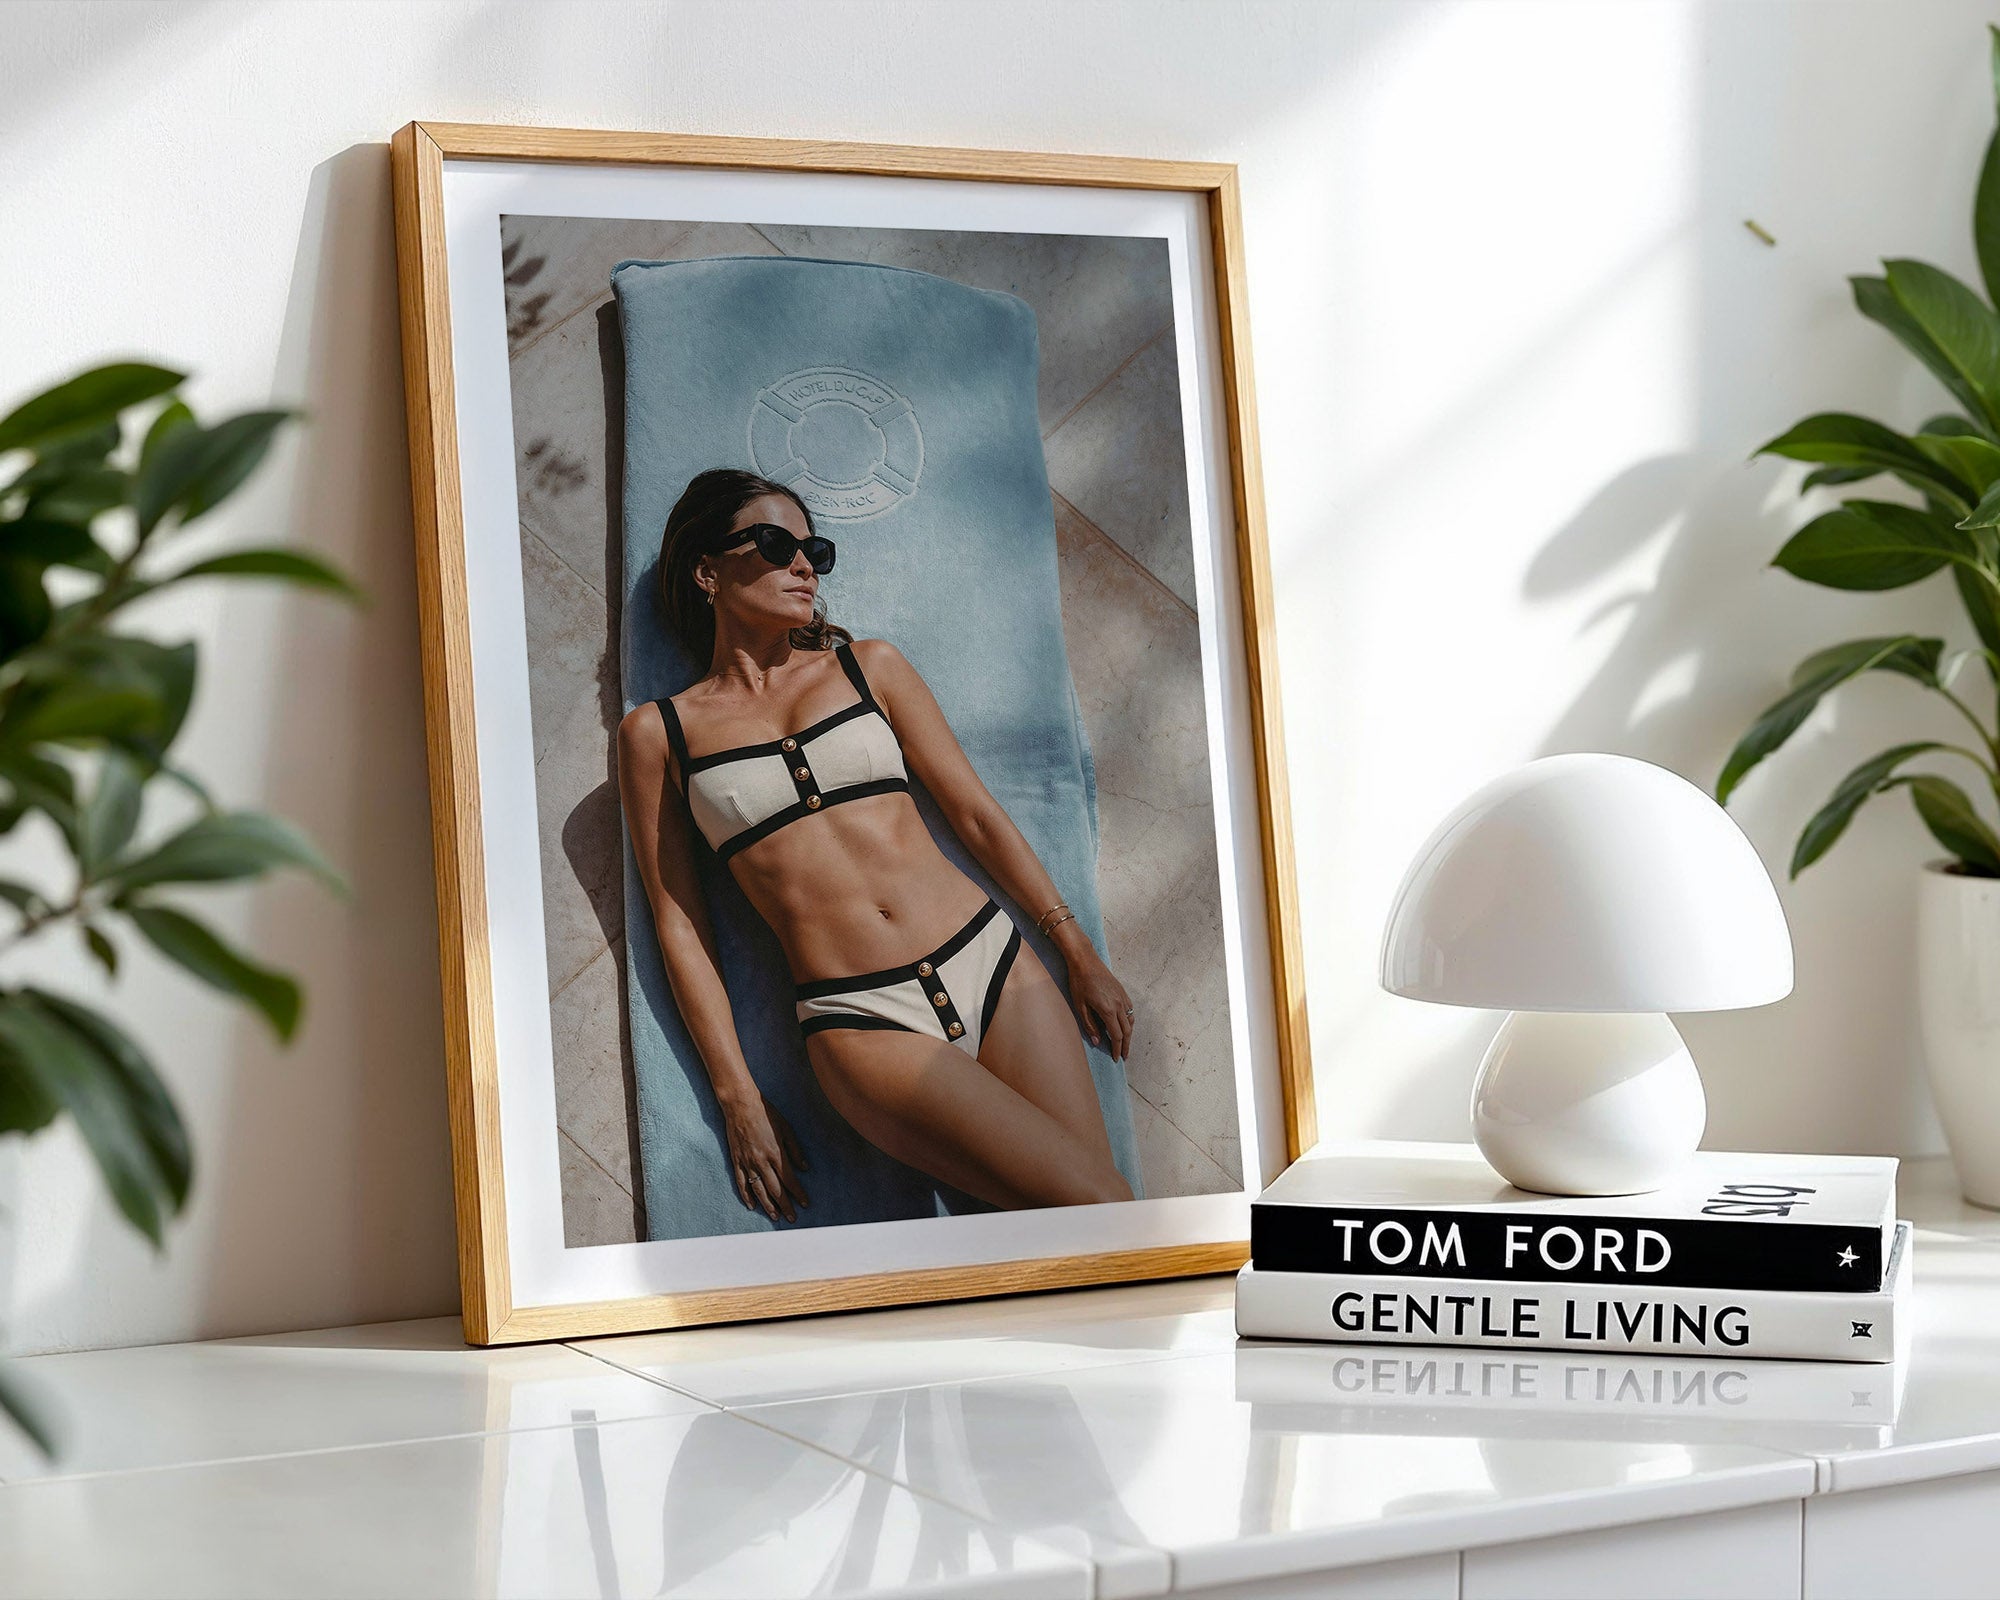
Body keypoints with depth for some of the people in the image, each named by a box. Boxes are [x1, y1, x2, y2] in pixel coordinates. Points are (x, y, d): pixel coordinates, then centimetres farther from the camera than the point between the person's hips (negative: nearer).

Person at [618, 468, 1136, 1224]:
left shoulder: (868, 666, 14)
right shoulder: (658, 732, 8)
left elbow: (977, 814, 15)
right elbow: (678, 922, 7)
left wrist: (1080, 953, 11)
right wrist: (738, 1097, 2)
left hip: (992, 962, 3)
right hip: (862, 1020, -3)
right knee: (1098, 1205, -20)